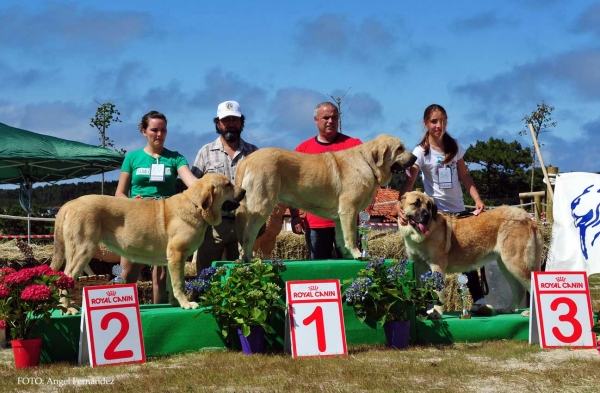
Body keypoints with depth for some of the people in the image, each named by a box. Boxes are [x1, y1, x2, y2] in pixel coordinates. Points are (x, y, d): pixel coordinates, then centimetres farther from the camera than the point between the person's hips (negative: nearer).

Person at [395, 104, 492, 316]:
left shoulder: (454, 146, 6)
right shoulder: (421, 152, -9)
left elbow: (464, 176, 11)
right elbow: (409, 180, -21)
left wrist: (477, 199, -3)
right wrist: (400, 203, -38)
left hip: (458, 209, 4)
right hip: (435, 211, -4)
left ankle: (478, 301, 8)